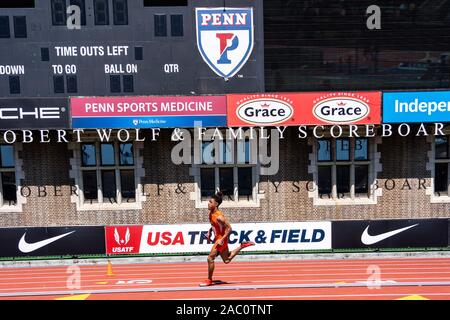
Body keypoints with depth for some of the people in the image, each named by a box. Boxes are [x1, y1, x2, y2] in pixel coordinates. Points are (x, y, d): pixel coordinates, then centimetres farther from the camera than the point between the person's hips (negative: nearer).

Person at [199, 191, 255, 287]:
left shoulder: (219, 216, -26)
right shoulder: (211, 213, 0)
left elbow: (229, 228, -24)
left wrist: (222, 239, -26)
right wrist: (209, 232, 5)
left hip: (221, 240, -9)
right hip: (217, 238, 9)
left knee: (210, 258, -6)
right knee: (227, 260, 20)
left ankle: (209, 280, 12)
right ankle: (243, 245, 27)